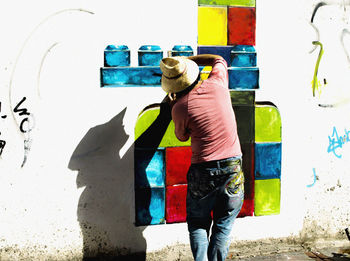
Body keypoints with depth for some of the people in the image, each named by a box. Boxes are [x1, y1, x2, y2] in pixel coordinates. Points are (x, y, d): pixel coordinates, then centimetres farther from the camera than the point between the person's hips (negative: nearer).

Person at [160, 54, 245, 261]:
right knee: (223, 225, 13)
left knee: (198, 224, 15)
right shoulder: (217, 84, -3)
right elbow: (219, 60, 22)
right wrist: (187, 59, 24)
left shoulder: (180, 107, -10)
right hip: (233, 168, 3)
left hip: (203, 171, -3)